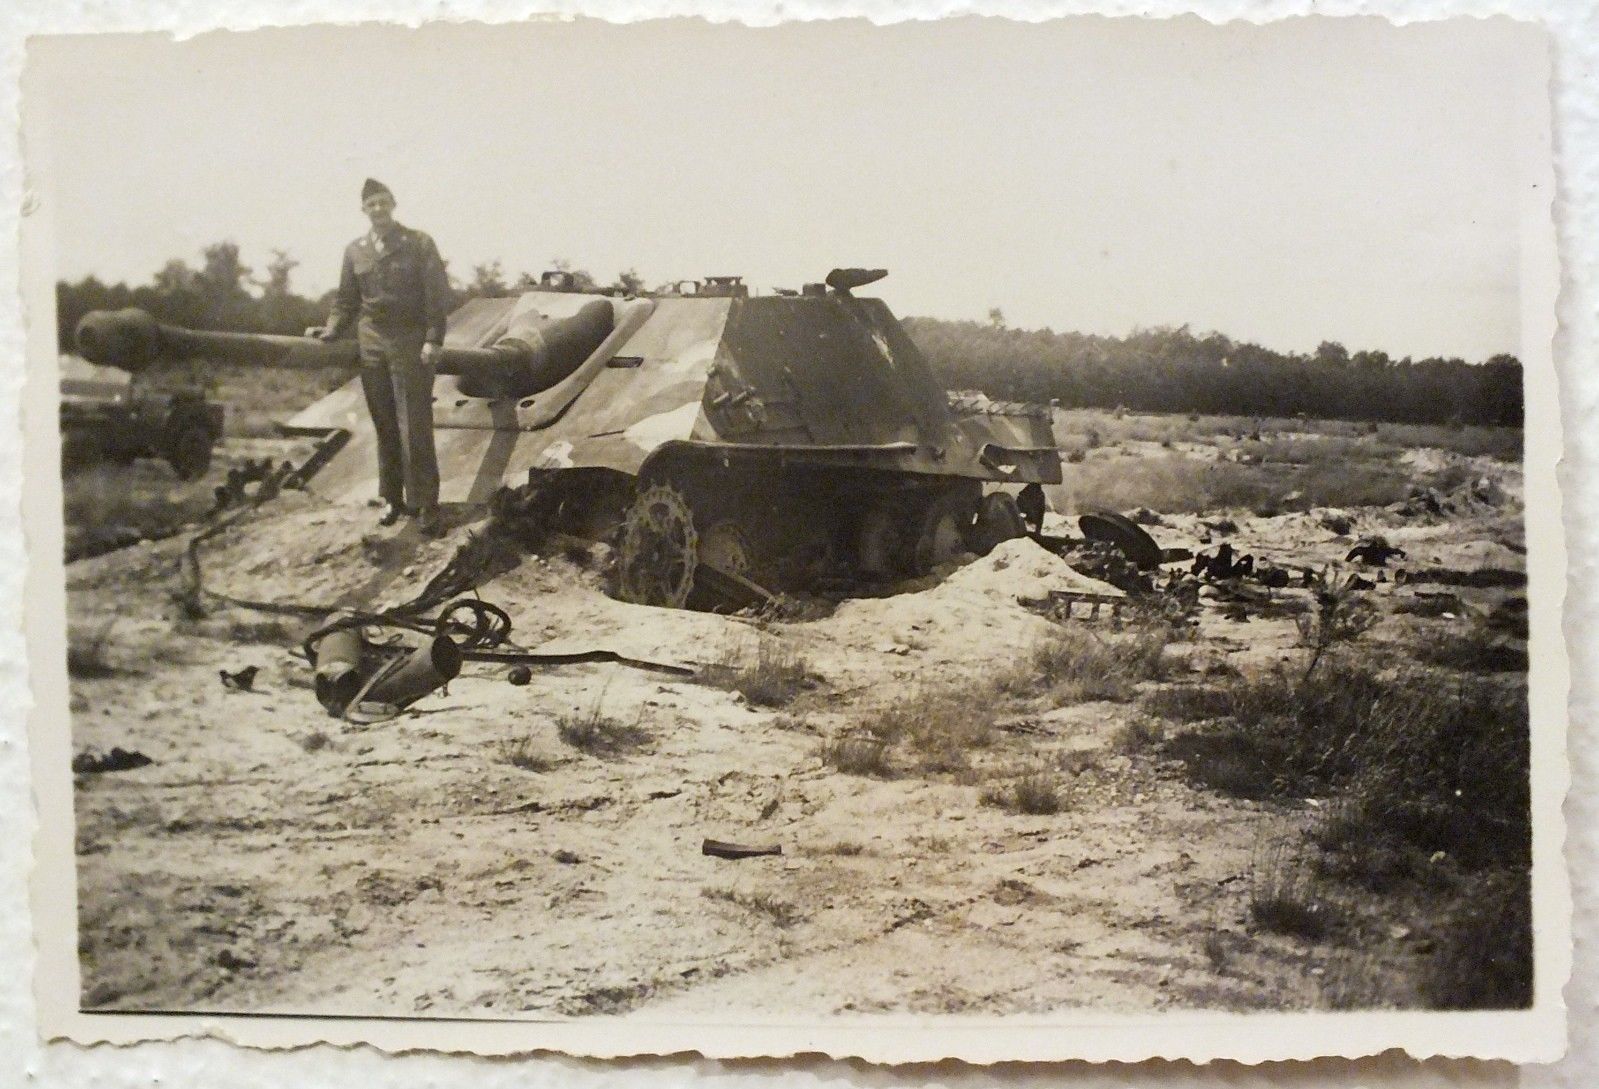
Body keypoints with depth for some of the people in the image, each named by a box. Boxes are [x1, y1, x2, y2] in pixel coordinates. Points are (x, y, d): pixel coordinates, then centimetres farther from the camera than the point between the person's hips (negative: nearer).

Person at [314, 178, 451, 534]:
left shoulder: (419, 244, 0)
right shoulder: (354, 251, 11)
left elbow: (437, 295, -5)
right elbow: (347, 301, 14)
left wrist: (433, 339, -14)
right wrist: (331, 331, -2)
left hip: (411, 346, -4)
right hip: (372, 347, 4)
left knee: (414, 427, -8)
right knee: (384, 427, 9)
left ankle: (425, 502, -4)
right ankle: (392, 498, 17)